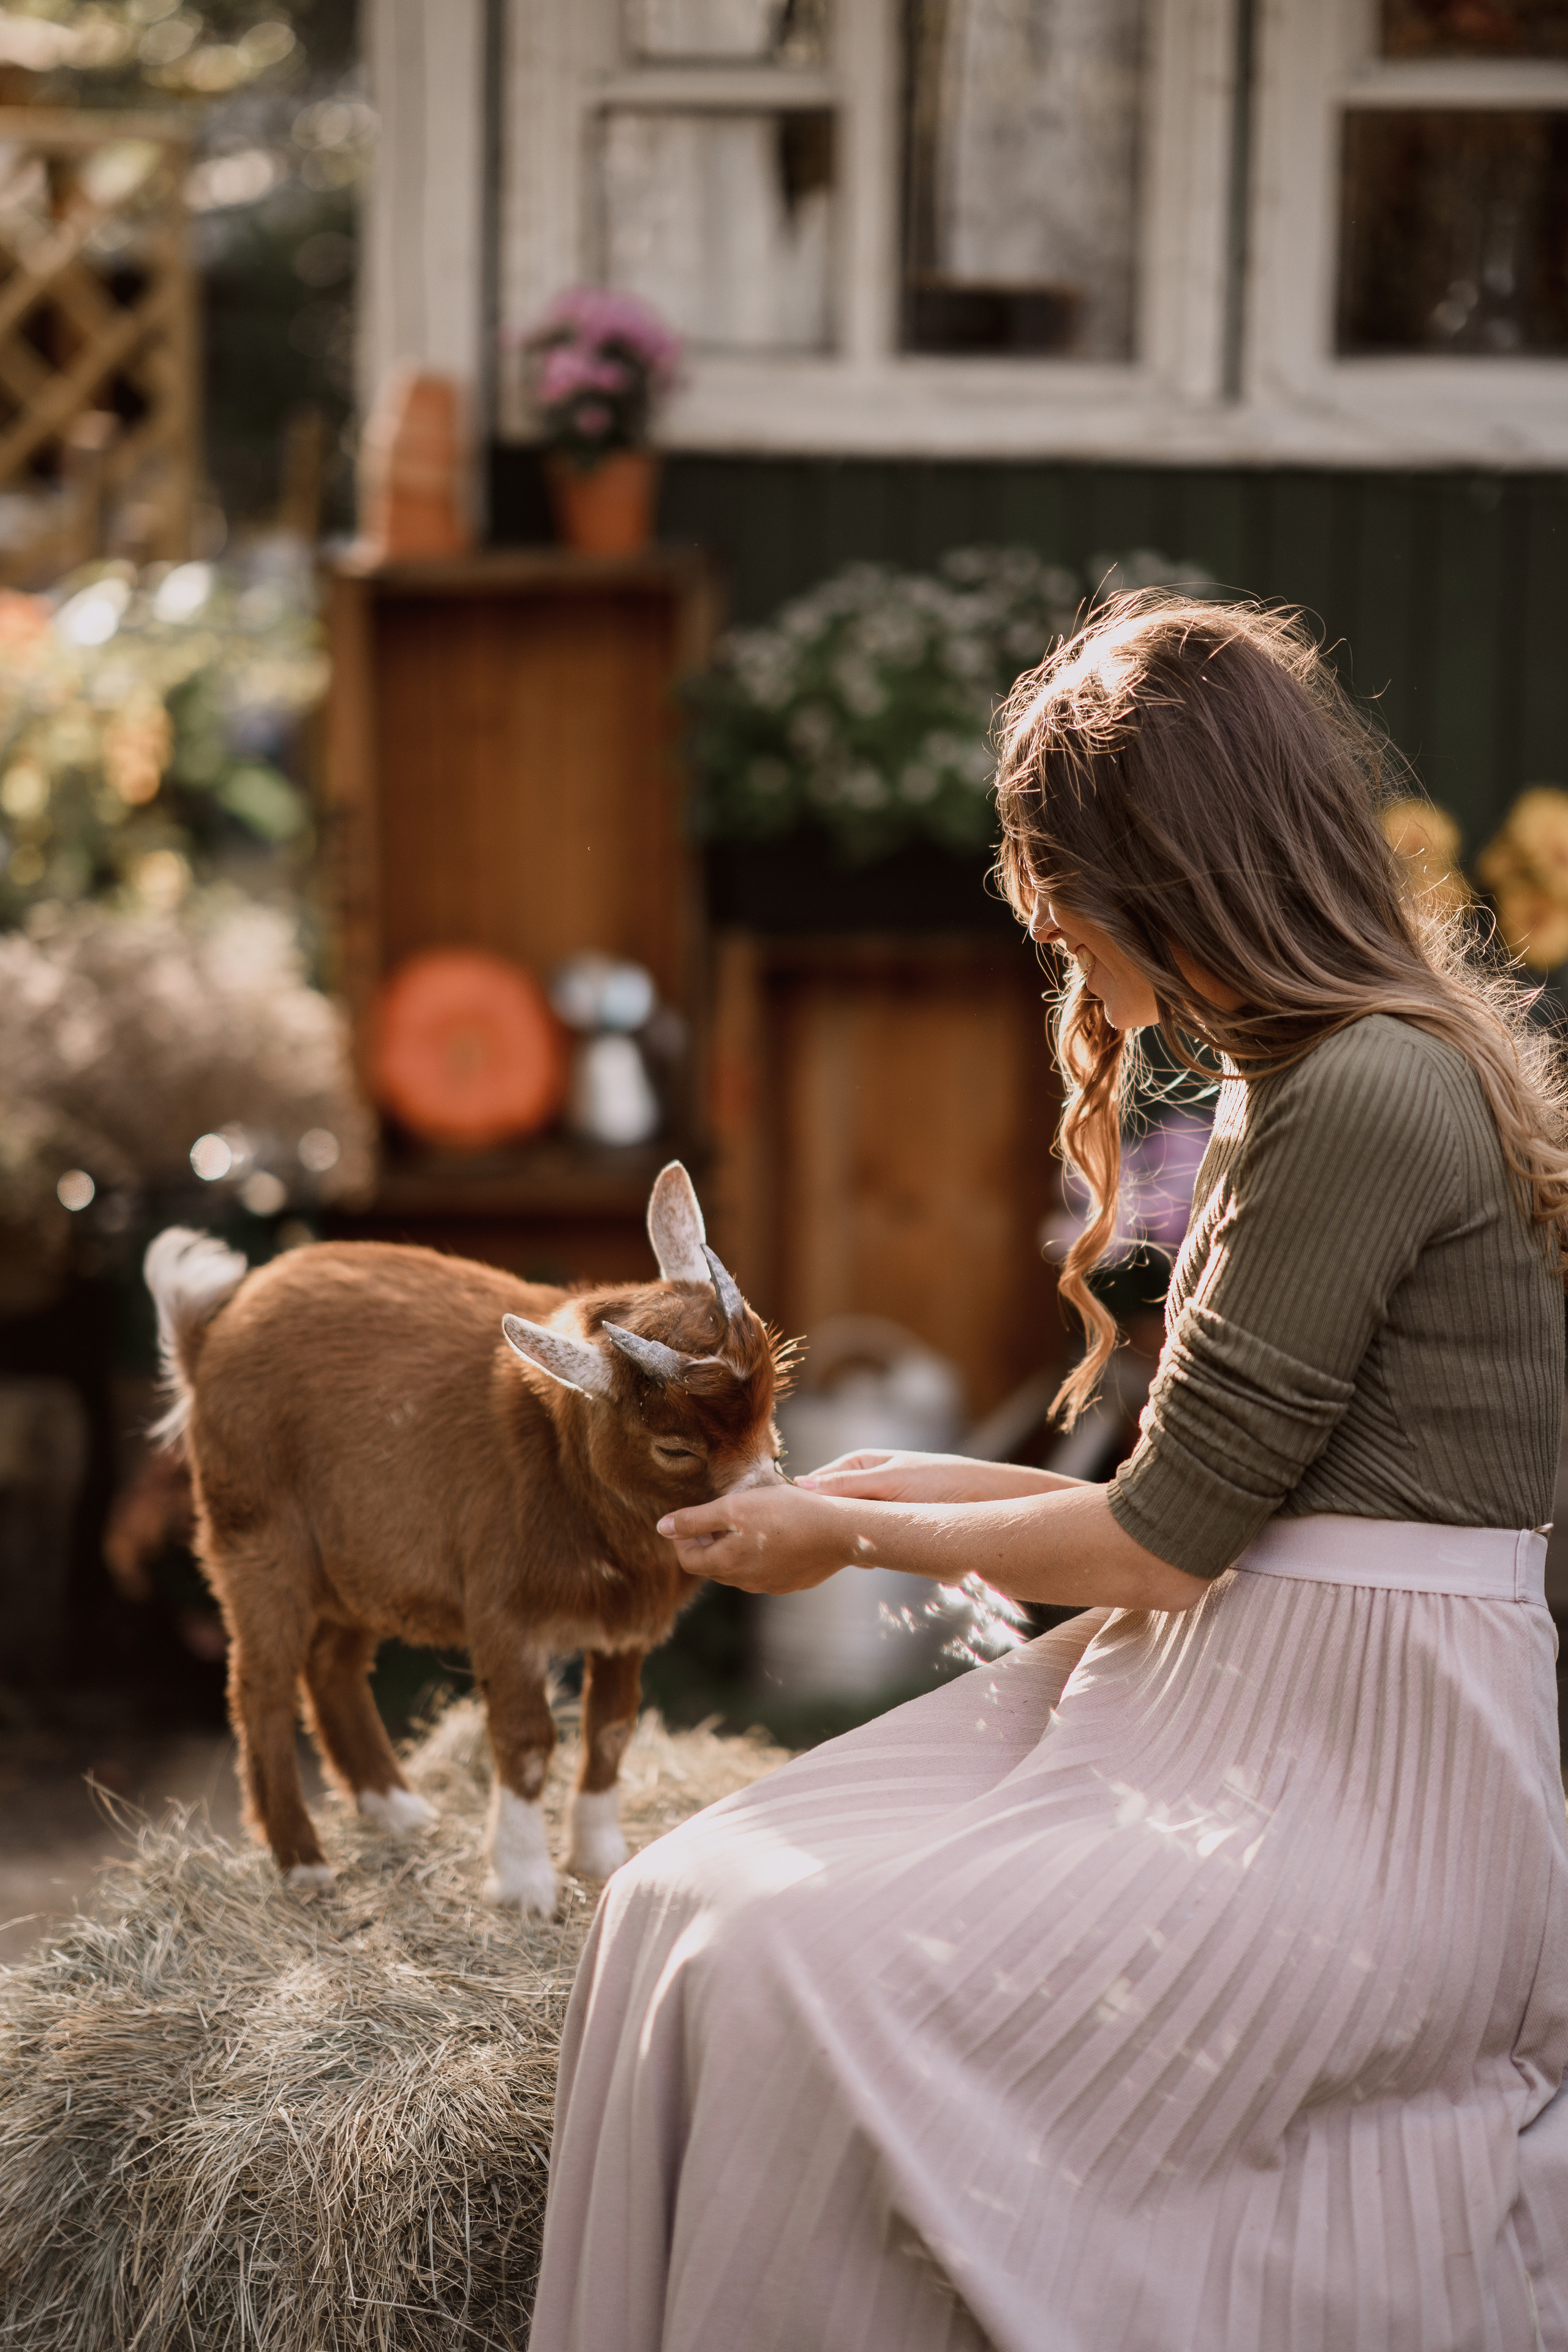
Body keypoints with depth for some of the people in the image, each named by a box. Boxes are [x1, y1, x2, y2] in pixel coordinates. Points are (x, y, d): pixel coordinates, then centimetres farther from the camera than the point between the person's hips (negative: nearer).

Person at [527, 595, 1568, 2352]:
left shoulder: (1368, 1098, -16)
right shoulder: (1311, 1074, 16)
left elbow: (1168, 1539, -14)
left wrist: (860, 1539, 0)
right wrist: (934, 1485, 18)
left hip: (1359, 1789, -10)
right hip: (1224, 1715, 10)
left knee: (814, 1995, -22)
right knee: (695, 1908, -5)